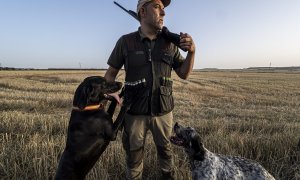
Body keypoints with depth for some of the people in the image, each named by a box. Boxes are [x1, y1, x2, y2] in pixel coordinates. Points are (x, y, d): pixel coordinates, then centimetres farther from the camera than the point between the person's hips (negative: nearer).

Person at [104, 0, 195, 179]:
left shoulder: (170, 43, -1)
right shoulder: (125, 42, -6)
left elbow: (184, 74, 2)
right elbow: (111, 73, 1)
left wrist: (191, 51, -15)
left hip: (163, 111, 2)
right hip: (135, 112, -1)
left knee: (165, 149, 21)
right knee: (134, 154, 16)